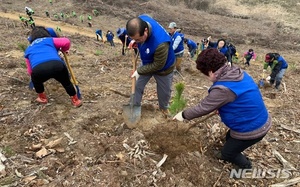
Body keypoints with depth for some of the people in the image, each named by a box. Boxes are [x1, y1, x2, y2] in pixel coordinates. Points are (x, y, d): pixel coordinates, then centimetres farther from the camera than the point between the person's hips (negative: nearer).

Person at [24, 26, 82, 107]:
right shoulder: (50, 40, 31)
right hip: (57, 65, -1)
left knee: (36, 79, 37)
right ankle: (75, 100, 38)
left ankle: (42, 98, 49)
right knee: (66, 82, 28)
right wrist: (63, 50, 38)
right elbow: (66, 42, 16)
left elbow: (30, 71, 34)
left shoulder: (28, 50, 35)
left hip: (38, 69, 1)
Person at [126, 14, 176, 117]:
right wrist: (134, 41, -17)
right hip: (147, 63, 5)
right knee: (137, 86, 8)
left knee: (164, 91, 18)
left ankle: (164, 107, 48)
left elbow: (157, 65, -30)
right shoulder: (141, 19, -28)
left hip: (163, 68, -5)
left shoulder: (160, 43, -47)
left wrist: (139, 71, -21)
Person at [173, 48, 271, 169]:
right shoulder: (238, 73, -5)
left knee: (228, 153, 17)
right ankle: (227, 154, 56)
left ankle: (246, 167, 39)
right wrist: (219, 107, 11)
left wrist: (183, 115, -6)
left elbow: (203, 108, -20)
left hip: (251, 129, -8)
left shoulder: (223, 88, -32)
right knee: (229, 137, 31)